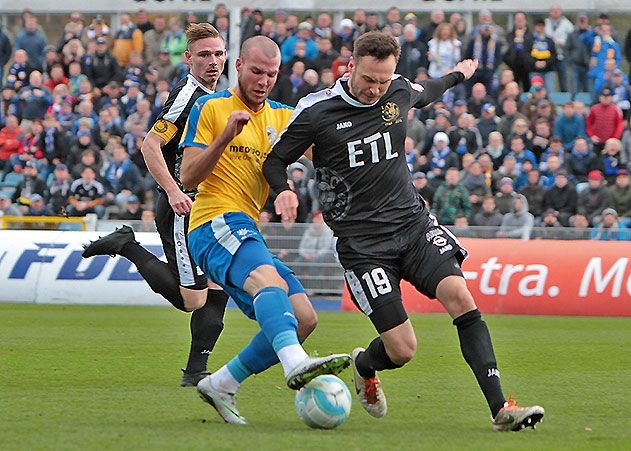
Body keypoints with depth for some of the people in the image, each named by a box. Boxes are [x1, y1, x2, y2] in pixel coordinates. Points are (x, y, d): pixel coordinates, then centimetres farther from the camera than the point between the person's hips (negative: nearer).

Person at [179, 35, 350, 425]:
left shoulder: (283, 116, 21)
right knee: (266, 277, -35)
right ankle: (296, 364, -61)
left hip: (248, 230, 7)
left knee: (304, 318, -2)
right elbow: (188, 177, -4)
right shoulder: (210, 108, 3)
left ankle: (221, 385, 8)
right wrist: (225, 136, -17)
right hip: (216, 223, -7)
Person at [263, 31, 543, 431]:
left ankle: (500, 408, -22)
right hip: (362, 242, -4)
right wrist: (283, 191, -18)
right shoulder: (316, 112, -9)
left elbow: (425, 94, 29)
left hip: (413, 222, 4)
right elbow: (275, 160, 2)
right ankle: (364, 365, 28)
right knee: (403, 349, -11)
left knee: (460, 295, -22)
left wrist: (458, 76, 46)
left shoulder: (400, 91, 3)